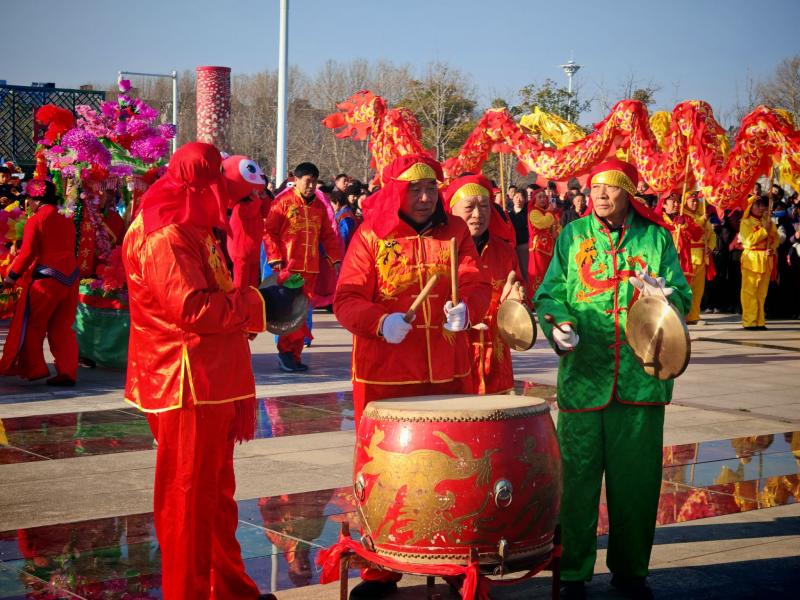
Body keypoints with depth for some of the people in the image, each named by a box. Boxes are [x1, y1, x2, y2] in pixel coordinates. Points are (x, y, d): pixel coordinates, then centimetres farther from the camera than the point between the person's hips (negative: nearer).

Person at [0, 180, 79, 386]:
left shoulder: (35, 221, -6)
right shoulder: (67, 222, 13)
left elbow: (27, 253, -11)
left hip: (46, 278, -6)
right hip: (69, 278, 6)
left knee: (31, 325, 8)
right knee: (62, 328, 9)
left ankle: (33, 368, 8)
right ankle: (67, 372, 5)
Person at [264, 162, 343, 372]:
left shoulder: (319, 206, 14)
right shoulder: (283, 202, -2)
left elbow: (328, 235, 19)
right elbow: (269, 231, -3)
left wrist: (336, 258, 10)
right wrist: (275, 258, -9)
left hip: (311, 268, 6)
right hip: (288, 266, -5)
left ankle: (293, 355, 13)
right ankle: (286, 350, -1)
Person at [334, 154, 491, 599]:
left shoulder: (455, 231, 7)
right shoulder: (371, 236, -1)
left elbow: (478, 286, -2)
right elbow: (347, 299, -8)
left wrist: (466, 309, -24)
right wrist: (380, 322, -27)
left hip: (448, 373, 2)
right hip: (385, 374, -2)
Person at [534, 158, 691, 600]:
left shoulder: (656, 238, 9)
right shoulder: (573, 236, 9)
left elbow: (683, 298, 4)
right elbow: (549, 294, 5)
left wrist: (662, 297, -18)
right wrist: (559, 324, -15)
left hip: (641, 378, 1)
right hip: (583, 376, -1)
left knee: (636, 478, 8)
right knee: (578, 476, -1)